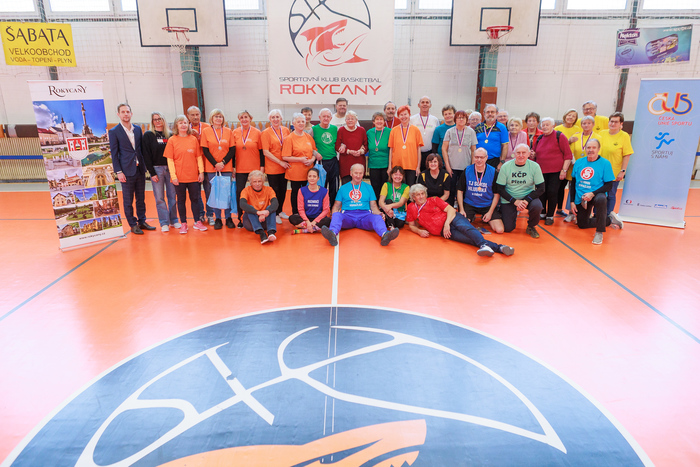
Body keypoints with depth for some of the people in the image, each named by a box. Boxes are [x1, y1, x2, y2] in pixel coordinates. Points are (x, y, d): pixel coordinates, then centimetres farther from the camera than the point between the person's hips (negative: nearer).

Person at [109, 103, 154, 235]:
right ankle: (133, 225, 14)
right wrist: (118, 172, -11)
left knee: (141, 198, 12)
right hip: (127, 171, -4)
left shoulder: (138, 129, 9)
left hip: (140, 169, 4)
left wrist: (144, 165, 9)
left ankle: (142, 221, 23)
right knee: (128, 200, 4)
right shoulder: (114, 132, -4)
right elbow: (114, 154, -5)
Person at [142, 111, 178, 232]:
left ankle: (174, 220, 16)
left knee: (172, 196, 5)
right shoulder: (148, 135, 3)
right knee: (159, 198, -1)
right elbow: (146, 155, -2)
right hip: (156, 169, -2)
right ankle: (164, 223, 6)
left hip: (170, 168, 2)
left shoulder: (170, 135, 10)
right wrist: (152, 172, -9)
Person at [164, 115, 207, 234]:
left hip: (194, 176, 2)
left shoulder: (194, 139, 4)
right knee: (181, 200, 8)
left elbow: (199, 157, 7)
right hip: (179, 177, -1)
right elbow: (170, 160, -3)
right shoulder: (172, 140, -1)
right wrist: (173, 176, -9)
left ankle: (197, 222, 19)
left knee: (195, 199, 8)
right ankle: (183, 224, 17)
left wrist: (201, 172, 0)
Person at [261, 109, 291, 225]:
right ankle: (275, 214, 16)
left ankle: (280, 211, 30)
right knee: (275, 191, 3)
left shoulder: (286, 130, 6)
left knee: (283, 190, 12)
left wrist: (287, 161, 0)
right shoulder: (266, 133, -7)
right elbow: (266, 152, -11)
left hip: (284, 167, 4)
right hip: (272, 168, -4)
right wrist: (280, 162, -15)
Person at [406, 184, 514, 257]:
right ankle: (498, 247, -45)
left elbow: (451, 210, 4)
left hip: (452, 218, 1)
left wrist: (447, 224, -13)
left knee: (465, 227, -36)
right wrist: (419, 231, -2)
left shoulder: (434, 200, 12)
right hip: (443, 230, -1)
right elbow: (411, 225, 20)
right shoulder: (411, 208, 14)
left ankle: (484, 245, -61)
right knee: (468, 238, -27)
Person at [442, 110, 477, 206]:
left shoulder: (471, 131, 4)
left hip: (465, 167, 0)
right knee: (450, 190, -2)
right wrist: (447, 165, -5)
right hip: (451, 166, 0)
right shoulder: (450, 131, 4)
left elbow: (473, 150, 6)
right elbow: (444, 148, 2)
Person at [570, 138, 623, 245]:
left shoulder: (605, 163, -9)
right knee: (582, 224, 9)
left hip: (597, 195, -5)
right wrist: (572, 201, 2)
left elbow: (609, 185, -10)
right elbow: (573, 183, 8)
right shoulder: (579, 162, 2)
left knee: (601, 199, -41)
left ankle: (599, 232, -26)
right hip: (581, 198, 5)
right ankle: (609, 220, 33)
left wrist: (592, 194, -25)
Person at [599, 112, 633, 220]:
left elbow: (626, 155, -7)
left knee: (610, 195, 7)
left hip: (614, 173, -3)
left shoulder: (624, 136, -5)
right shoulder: (602, 133, 6)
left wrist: (622, 171, -12)